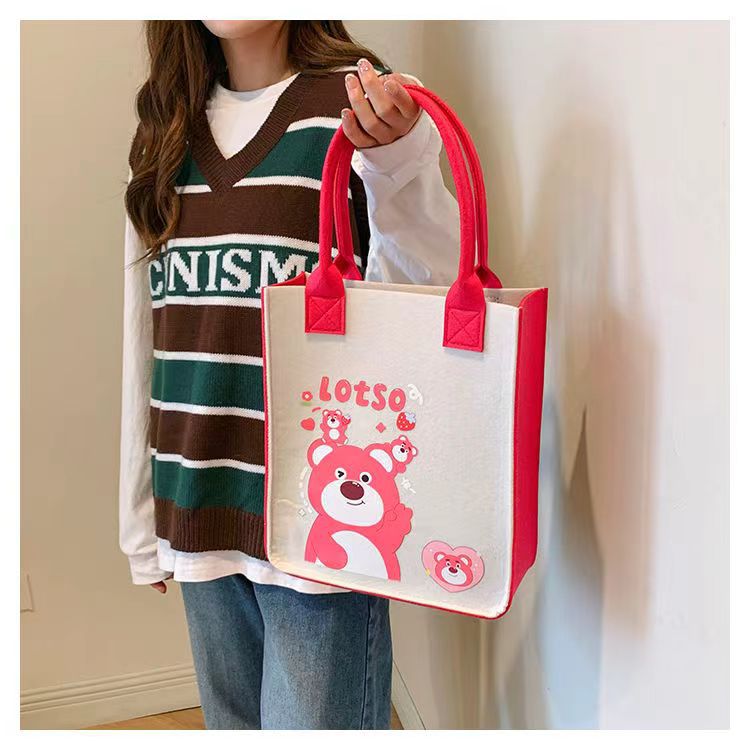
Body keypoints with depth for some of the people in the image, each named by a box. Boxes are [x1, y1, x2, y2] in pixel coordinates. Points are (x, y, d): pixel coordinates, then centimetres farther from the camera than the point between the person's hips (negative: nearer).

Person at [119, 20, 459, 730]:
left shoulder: (354, 104, -5)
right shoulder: (166, 129, 11)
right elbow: (146, 337, 12)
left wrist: (397, 169, -31)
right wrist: (140, 517, 13)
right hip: (200, 516, 6)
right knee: (232, 722, 21)